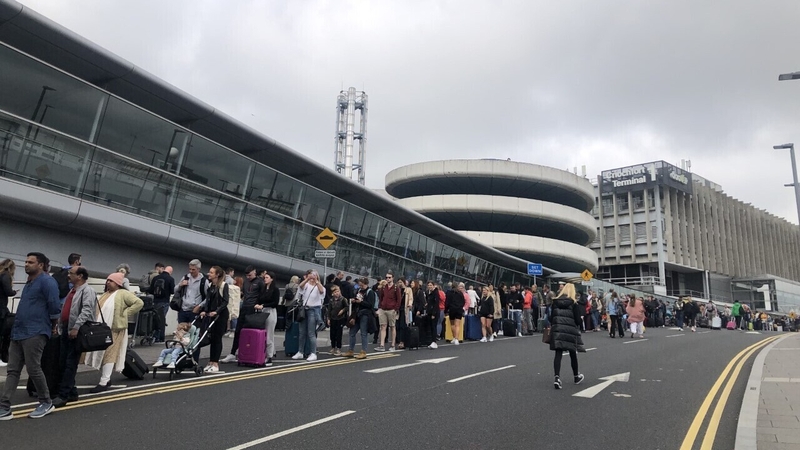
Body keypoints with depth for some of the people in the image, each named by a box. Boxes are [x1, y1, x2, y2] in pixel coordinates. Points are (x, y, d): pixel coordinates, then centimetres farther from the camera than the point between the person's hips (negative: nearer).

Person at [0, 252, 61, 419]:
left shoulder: (47, 281, -11)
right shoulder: (29, 282, 18)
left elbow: (55, 306, -16)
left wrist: (52, 327, -5)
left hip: (35, 333, -9)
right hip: (18, 333, 9)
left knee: (33, 369, -4)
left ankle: (46, 403, 10)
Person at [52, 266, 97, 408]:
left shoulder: (87, 291, -10)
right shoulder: (72, 291, 19)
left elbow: (86, 311, -22)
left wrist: (76, 328, -28)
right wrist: (59, 325, 18)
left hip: (77, 332, -10)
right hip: (66, 330, 10)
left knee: (70, 364, -6)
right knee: (62, 363, 12)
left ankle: (63, 395, -3)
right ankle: (71, 392, 20)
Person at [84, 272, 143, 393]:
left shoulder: (123, 293, -6)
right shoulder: (106, 294, 18)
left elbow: (139, 302, -16)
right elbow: (98, 310, 27)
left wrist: (124, 313, -14)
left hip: (114, 330, -8)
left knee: (109, 354, -7)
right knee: (101, 354, 11)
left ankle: (104, 383, -5)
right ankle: (106, 379, 22)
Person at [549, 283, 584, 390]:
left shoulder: (555, 302, 3)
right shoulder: (574, 304, -6)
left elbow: (551, 318, 4)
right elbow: (578, 321, -7)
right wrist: (581, 319, 14)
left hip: (557, 331, 2)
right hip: (571, 332, -2)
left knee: (558, 354, 0)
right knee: (573, 354, 15)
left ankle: (557, 377, -16)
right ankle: (576, 376, 33)